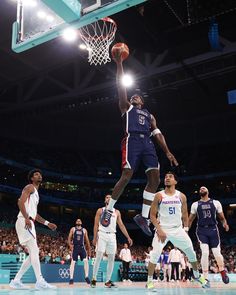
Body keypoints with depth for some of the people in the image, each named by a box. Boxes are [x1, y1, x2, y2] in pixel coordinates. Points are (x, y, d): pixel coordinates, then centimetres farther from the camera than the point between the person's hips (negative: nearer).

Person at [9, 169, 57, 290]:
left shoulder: (36, 193, 26)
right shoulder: (29, 187, -1)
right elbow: (20, 202, -18)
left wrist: (47, 223, 24)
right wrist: (26, 218, -27)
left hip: (30, 223, 10)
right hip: (24, 222, -10)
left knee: (33, 254, 8)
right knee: (34, 250, -16)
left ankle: (16, 281, 11)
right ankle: (40, 282, -19)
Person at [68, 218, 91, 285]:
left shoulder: (84, 230, 11)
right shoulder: (73, 229, 7)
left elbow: (87, 240, 12)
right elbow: (69, 238, 2)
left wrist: (89, 249, 8)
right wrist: (70, 244, -18)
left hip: (82, 247, 1)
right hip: (75, 247, -1)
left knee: (86, 261, -13)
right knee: (73, 262, -5)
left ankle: (86, 277, -6)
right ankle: (71, 278, 0)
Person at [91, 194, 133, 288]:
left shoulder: (117, 212, 13)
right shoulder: (100, 210, 6)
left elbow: (121, 225, 10)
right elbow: (96, 224, 0)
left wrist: (128, 237, 2)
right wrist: (95, 237, -11)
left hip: (112, 236, 3)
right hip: (102, 235, -3)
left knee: (111, 259, 2)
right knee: (99, 257, -9)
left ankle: (108, 281, 11)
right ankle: (94, 279, -1)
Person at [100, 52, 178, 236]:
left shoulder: (149, 115, 32)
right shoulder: (126, 107, 22)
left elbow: (157, 133, 21)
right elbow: (121, 87, 12)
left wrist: (168, 152, 9)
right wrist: (119, 64, 6)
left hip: (148, 143, 5)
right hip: (132, 141, -4)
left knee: (155, 179, -9)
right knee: (126, 176, -15)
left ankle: (143, 217, -3)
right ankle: (109, 210, 0)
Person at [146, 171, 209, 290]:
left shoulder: (181, 196, 2)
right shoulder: (159, 196, -6)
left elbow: (185, 215, 10)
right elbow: (152, 215, -5)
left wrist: (186, 230, 3)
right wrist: (159, 230, -14)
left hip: (178, 229, 3)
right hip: (162, 229, -3)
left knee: (191, 253, 10)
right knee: (155, 255, -13)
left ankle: (197, 275, 33)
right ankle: (149, 281, 0)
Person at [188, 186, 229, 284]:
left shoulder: (216, 203, 6)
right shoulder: (195, 204, 7)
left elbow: (222, 217, 8)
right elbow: (190, 219, 13)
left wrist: (224, 223, -13)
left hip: (213, 229, 0)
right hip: (201, 231, 0)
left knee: (217, 253, 1)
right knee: (205, 253, -14)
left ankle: (222, 271, 32)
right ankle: (205, 278, -2)